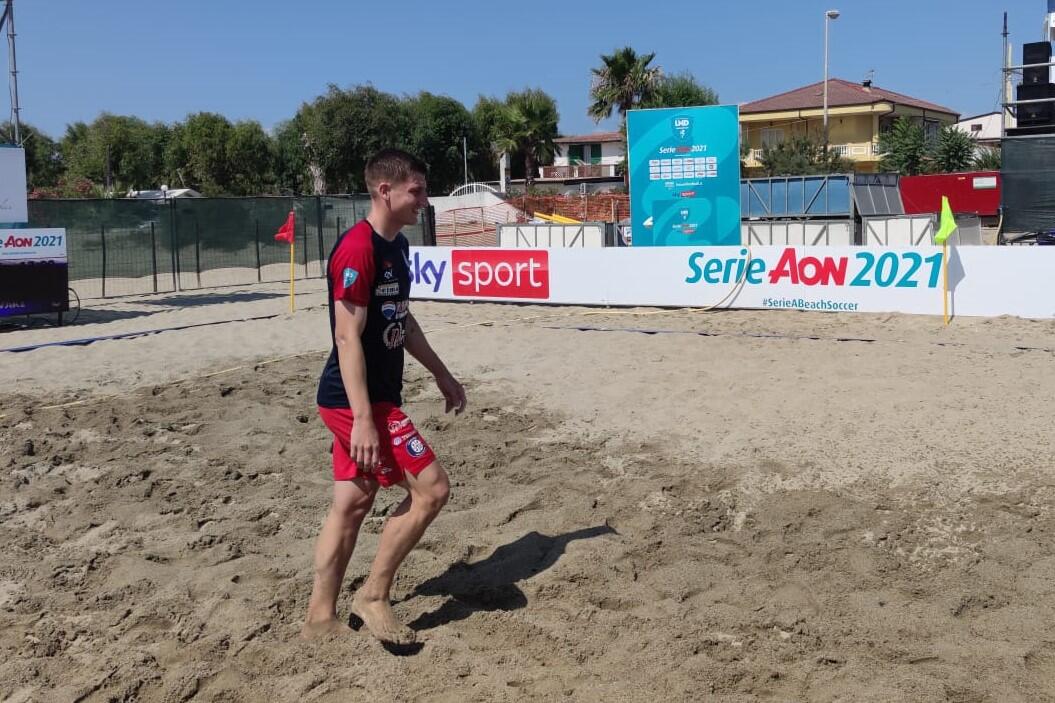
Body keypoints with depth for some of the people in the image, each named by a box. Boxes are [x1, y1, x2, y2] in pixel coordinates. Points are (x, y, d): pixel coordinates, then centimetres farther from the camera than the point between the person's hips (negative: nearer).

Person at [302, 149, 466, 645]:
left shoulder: (397, 246, 12)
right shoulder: (358, 249, -18)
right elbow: (348, 336, -23)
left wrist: (442, 375, 27)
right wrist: (364, 418, -28)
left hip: (376, 396, 9)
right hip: (356, 400, -9)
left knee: (352, 503, 12)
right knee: (431, 488, -8)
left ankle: (320, 617, 21)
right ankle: (373, 596, 5)